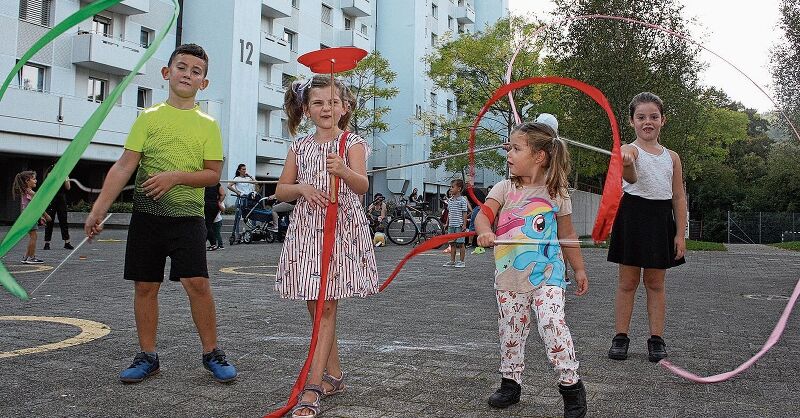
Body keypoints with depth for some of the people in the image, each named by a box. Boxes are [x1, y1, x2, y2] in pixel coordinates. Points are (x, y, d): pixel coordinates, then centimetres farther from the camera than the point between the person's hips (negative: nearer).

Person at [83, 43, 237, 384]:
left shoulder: (208, 125, 4)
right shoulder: (149, 118, 5)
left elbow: (213, 174, 0)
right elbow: (124, 167, 1)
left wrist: (177, 176, -17)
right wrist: (98, 210, -5)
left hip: (187, 217, -2)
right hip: (146, 215, 2)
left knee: (197, 283, -9)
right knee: (145, 286, 6)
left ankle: (211, 353, 7)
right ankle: (147, 356, 19)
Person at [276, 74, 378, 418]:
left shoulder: (353, 144, -2)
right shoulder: (300, 147, 10)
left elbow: (362, 186, -18)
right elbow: (281, 190, 11)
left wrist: (343, 171, -39)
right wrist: (302, 188, -10)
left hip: (342, 228, -5)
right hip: (306, 229, 5)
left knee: (327, 307, -9)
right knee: (315, 307, 9)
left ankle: (313, 389, -10)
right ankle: (334, 375, 24)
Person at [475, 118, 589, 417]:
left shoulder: (556, 194, 0)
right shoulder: (504, 189, 3)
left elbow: (568, 235, 10)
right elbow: (483, 214, -13)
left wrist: (579, 269, 14)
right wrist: (485, 231, -36)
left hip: (546, 275, -3)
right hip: (509, 278, 3)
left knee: (552, 326, -17)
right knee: (510, 333, 10)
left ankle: (571, 386, -2)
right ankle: (510, 383, 27)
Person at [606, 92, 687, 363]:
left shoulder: (672, 157, 8)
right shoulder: (629, 150, -5)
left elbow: (679, 197, 9)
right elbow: (631, 178, -28)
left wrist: (680, 234, 3)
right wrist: (627, 165, -52)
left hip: (661, 219, 3)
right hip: (633, 216, -3)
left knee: (655, 282, 9)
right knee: (628, 281, 4)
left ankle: (656, 338, 15)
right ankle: (620, 337, 11)